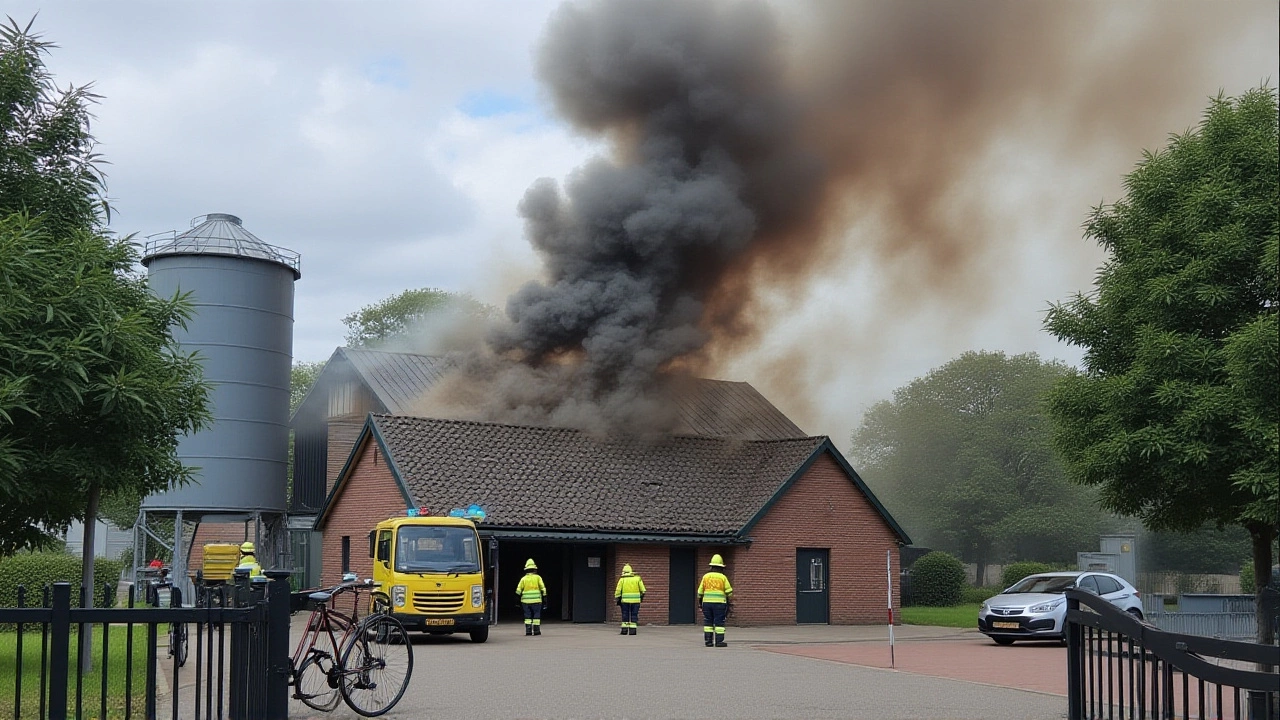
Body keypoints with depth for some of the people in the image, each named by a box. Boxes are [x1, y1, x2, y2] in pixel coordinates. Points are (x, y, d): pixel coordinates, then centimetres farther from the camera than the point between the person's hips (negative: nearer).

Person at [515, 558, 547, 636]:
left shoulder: (523, 579, 6)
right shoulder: (538, 577, 3)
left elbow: (518, 591, 2)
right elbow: (543, 589, -1)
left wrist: (519, 600, 11)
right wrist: (544, 599, 4)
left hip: (526, 601, 1)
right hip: (536, 600, -1)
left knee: (527, 616, 7)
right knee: (536, 615, 5)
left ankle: (528, 630, 2)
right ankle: (536, 630, 3)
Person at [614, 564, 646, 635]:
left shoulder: (622, 580, 1)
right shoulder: (637, 579, 4)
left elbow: (618, 591, 0)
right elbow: (643, 590, 3)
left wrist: (617, 600, 9)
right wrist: (641, 597, 18)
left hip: (625, 600, -1)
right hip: (635, 600, 1)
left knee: (625, 616, 6)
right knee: (634, 615, 3)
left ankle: (624, 630, 4)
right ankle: (632, 630, -1)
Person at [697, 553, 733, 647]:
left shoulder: (706, 577, 4)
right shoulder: (723, 577, -4)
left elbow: (700, 592, 7)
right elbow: (729, 592, -3)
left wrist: (699, 603, 17)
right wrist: (730, 601, 8)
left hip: (707, 602, 3)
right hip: (719, 603, -3)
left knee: (708, 622, 7)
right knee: (719, 622, -1)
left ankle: (708, 641, 4)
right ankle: (719, 641, -5)